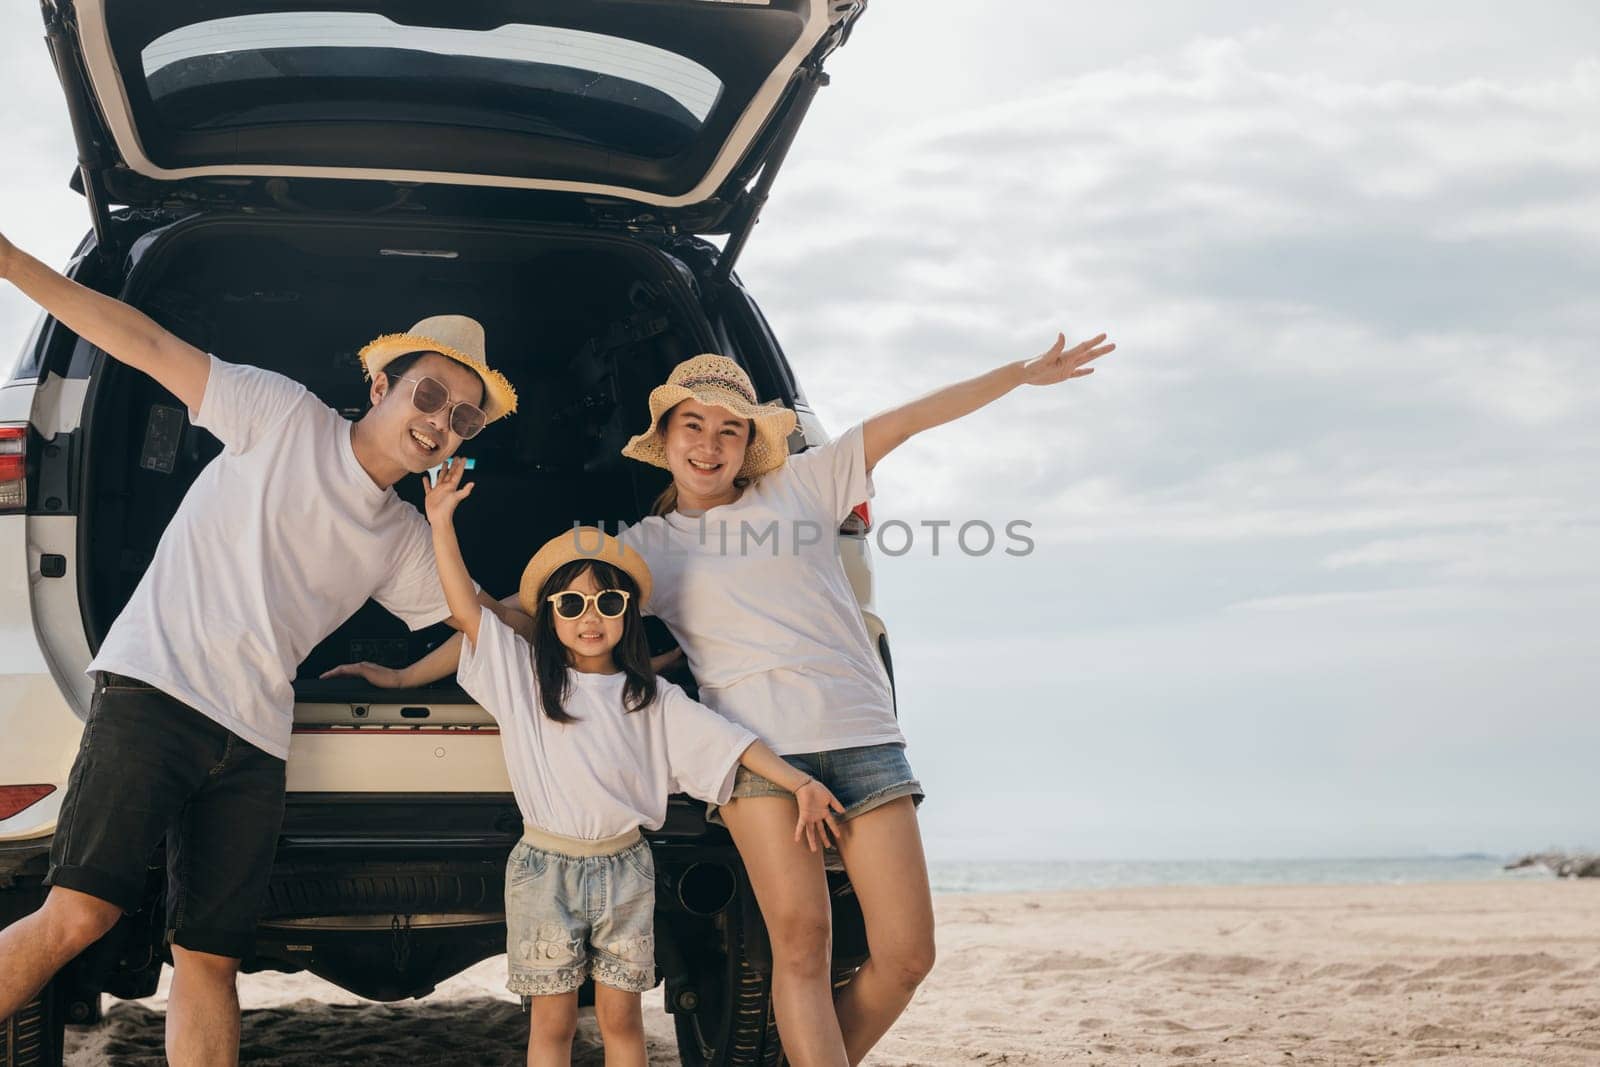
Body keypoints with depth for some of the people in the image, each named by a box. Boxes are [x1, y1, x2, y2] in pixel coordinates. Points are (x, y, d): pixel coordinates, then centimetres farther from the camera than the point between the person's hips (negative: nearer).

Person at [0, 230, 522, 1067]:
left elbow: (490, 618, 29)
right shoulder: (284, 416, 2)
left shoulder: (404, 542, 17)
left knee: (209, 961, 2)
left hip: (253, 742, 6)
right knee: (78, 916, -19)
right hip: (155, 691, -6)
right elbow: (148, 347, -4)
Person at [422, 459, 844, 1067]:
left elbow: (725, 741, -1)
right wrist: (442, 523, -12)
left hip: (624, 868, 1)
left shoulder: (653, 698, 5)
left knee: (621, 1018, 5)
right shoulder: (523, 678, 1)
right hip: (545, 866, -1)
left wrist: (798, 782, -12)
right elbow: (466, 609, -5)